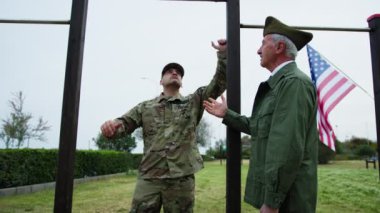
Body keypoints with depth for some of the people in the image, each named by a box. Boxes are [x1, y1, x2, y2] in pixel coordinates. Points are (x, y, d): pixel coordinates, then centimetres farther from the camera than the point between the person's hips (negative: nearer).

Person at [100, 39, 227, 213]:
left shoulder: (194, 102, 12)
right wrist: (112, 125, -19)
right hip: (149, 178, 1)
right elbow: (124, 123, 5)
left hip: (182, 179, 0)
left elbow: (218, 83, 5)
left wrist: (223, 54, -6)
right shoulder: (145, 107, 14)